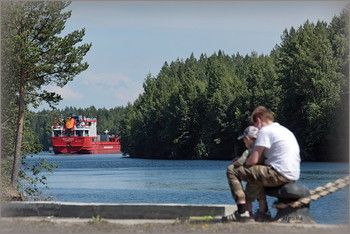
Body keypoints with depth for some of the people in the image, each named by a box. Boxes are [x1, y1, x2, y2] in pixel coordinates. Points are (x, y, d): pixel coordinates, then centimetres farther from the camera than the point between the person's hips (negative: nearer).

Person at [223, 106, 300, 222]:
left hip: (279, 175, -9)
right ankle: (264, 211, 32)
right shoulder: (285, 130, 23)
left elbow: (253, 160, -12)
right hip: (293, 177, 9)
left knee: (232, 171, -6)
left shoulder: (265, 131, -6)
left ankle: (242, 212, -16)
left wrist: (243, 163, 12)